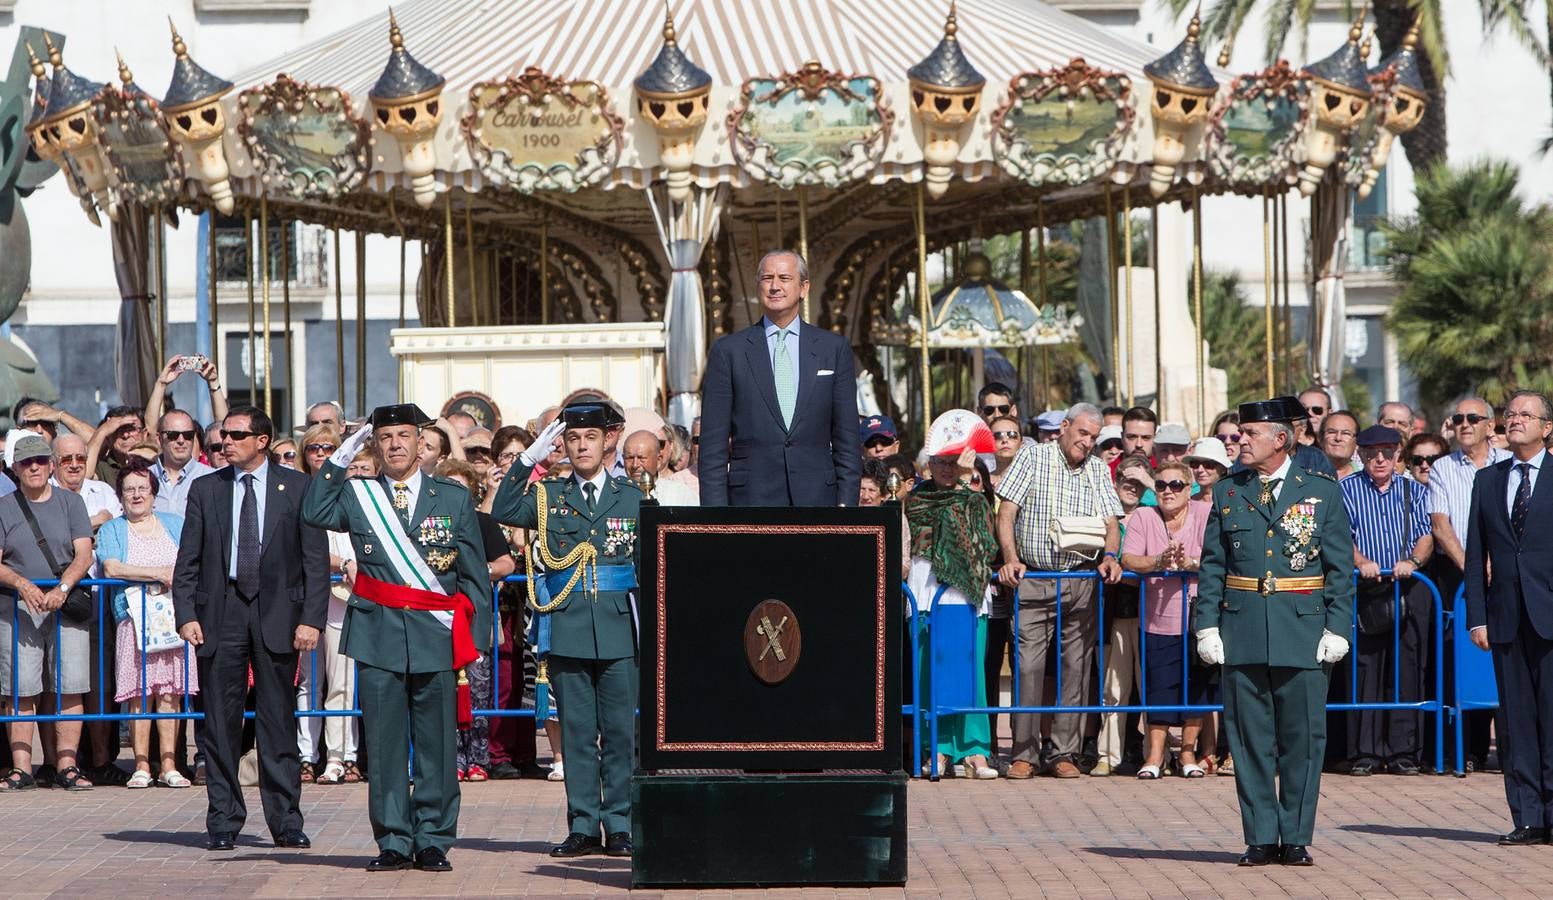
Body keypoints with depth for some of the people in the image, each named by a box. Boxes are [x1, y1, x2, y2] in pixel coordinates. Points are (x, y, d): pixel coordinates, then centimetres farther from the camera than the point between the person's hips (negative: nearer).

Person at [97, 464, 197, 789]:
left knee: (170, 691, -4)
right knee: (140, 693, -6)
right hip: (134, 618, -2)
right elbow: (112, 568, -7)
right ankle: (141, 766, -3)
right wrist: (159, 573, -12)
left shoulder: (174, 524, 19)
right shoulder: (112, 530, 11)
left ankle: (169, 766, -4)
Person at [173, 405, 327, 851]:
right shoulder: (205, 489, 9)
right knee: (220, 723, 1)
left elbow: (316, 559, 2)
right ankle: (223, 820, 7)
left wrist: (311, 618, -7)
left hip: (277, 613, -1)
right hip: (220, 613, 1)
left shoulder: (297, 488, 4)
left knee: (278, 721, 2)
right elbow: (188, 560, 8)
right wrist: (186, 615, -4)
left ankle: (285, 819, 7)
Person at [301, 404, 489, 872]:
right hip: (378, 636, 0)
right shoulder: (357, 495, 9)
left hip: (438, 637, 0)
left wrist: (476, 637, 2)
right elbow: (313, 514, -9)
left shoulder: (454, 498, 8)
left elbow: (475, 576, 8)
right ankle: (394, 842, 8)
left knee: (437, 743, 2)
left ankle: (433, 842, 9)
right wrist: (341, 458, -6)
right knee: (384, 745, 2)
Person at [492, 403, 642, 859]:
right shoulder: (549, 496, 8)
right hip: (568, 628, 0)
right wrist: (528, 458, -13)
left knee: (620, 731, 1)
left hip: (619, 629, 0)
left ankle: (619, 826, 7)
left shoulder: (631, 497, 9)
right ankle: (582, 827, 7)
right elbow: (503, 513, -8)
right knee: (576, 731, 3)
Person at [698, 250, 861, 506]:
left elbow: (847, 437, 10)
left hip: (817, 495, 1)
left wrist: (846, 504, 1)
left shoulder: (834, 348, 10)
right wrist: (715, 516, -4)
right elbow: (713, 445, 4)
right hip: (751, 499, -1)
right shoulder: (728, 351, 6)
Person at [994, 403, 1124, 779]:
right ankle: (1024, 754, -2)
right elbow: (1006, 512, -3)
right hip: (1033, 580, -3)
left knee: (1076, 667, 1)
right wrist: (1011, 558, -17)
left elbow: (1111, 522, 7)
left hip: (1082, 582, 3)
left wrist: (1109, 556, -14)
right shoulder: (1032, 458, 3)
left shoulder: (1098, 470, 13)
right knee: (1028, 667, -8)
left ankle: (1064, 753, 7)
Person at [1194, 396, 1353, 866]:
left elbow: (1341, 567, 3)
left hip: (1303, 633, -2)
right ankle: (1261, 839, 10)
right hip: (1242, 632, 2)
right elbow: (1211, 565, 9)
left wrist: (1337, 629, -5)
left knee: (1302, 740, 1)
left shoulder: (1323, 492, 4)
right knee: (1250, 740, 3)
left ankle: (1296, 839, 9)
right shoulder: (1227, 493, 9)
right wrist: (1207, 626, -1)